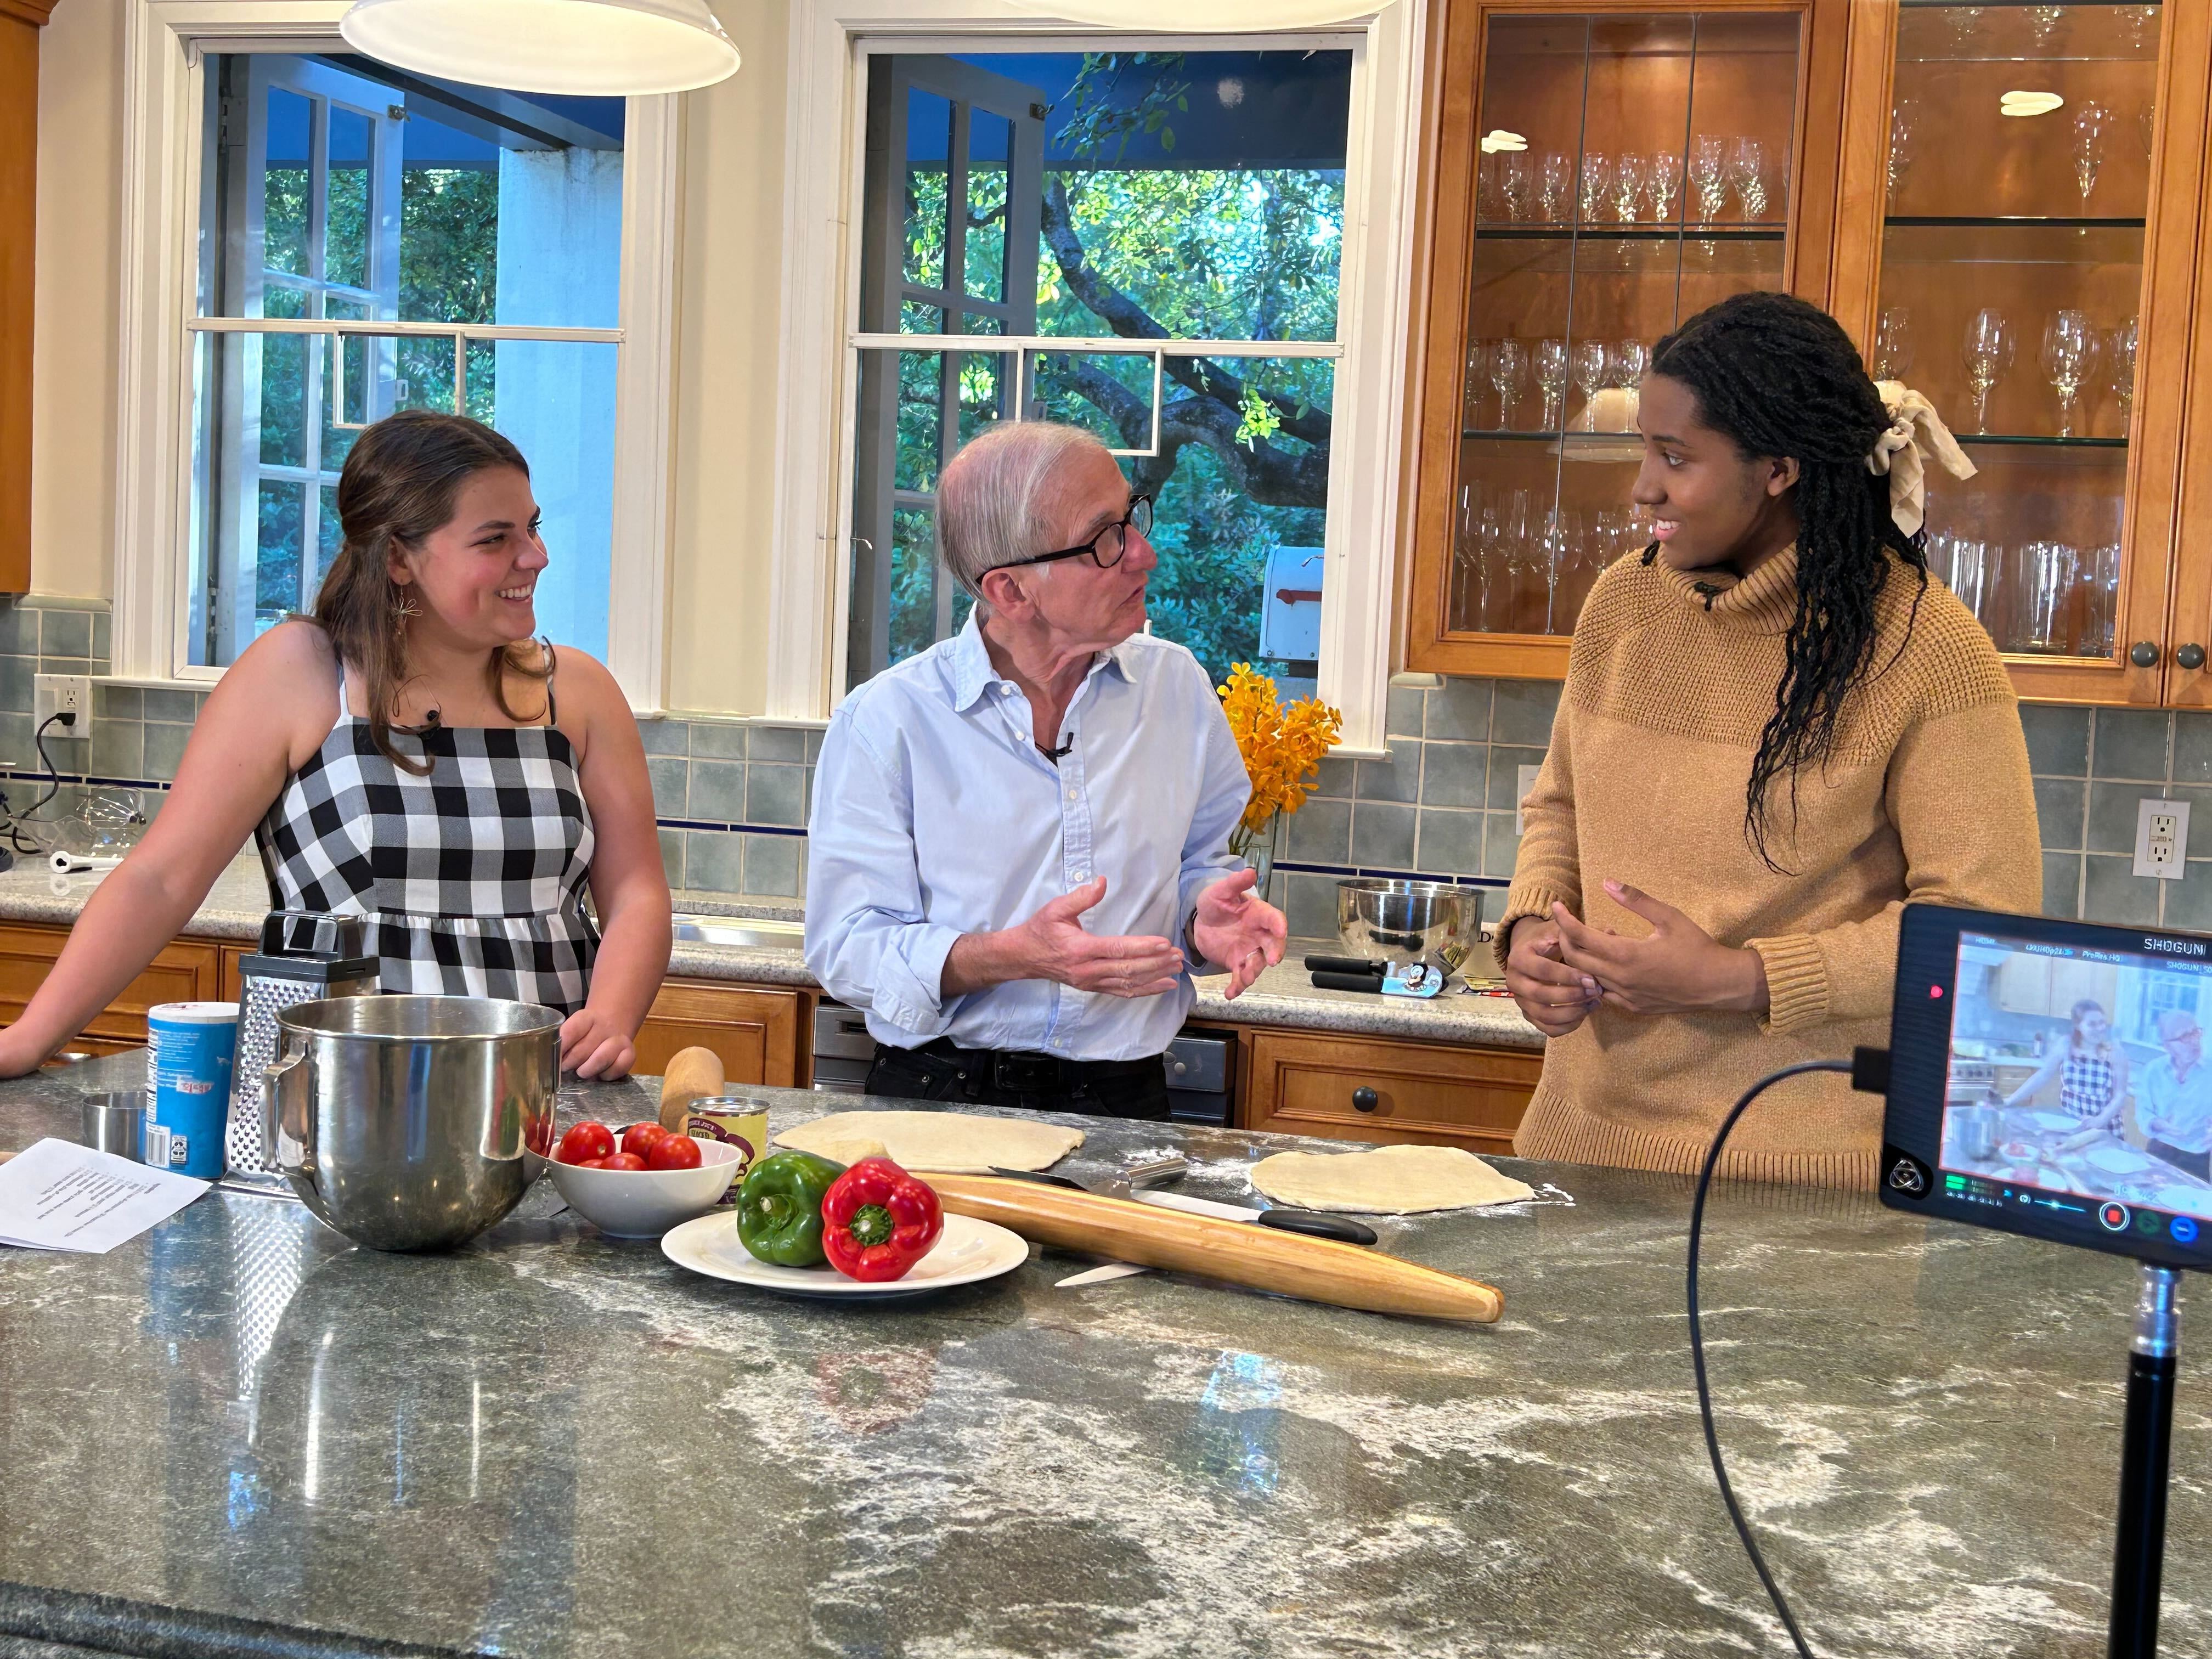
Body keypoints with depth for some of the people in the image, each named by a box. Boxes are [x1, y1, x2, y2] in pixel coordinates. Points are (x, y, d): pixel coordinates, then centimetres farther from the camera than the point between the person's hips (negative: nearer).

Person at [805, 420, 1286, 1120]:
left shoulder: (1176, 686, 8)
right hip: (937, 1091, -2)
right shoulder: (885, 721, -5)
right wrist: (1015, 956, -21)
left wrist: (1206, 915, -3)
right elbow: (847, 948, -7)